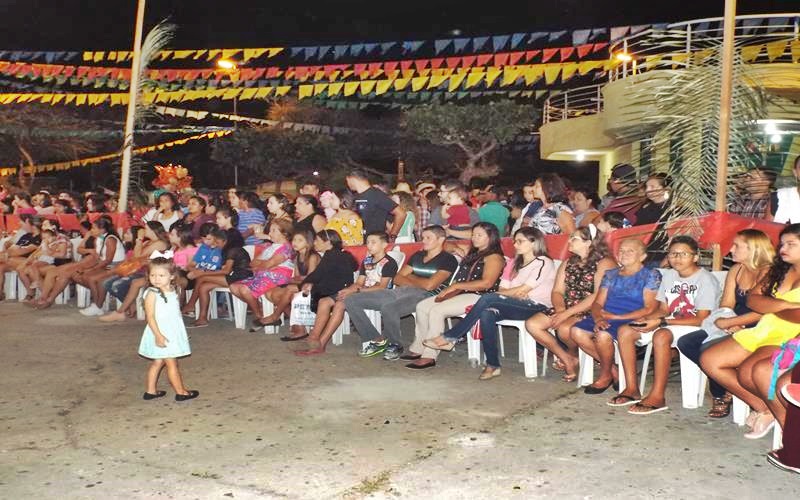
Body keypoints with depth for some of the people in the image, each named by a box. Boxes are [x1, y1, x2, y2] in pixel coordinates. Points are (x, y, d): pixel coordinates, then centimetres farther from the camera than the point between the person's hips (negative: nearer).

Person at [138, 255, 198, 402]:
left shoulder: (172, 291, 6)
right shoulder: (152, 294, -16)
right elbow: (150, 317, -19)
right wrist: (158, 335, -25)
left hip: (173, 332, 7)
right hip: (161, 334, -7)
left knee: (158, 362, 16)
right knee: (171, 363, -1)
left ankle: (150, 390, 26)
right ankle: (181, 392, 8)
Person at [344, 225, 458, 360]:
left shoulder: (448, 260, 1)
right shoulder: (417, 256, 24)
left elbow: (429, 285, -11)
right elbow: (398, 279, 17)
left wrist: (410, 277, 7)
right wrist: (419, 282, -1)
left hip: (423, 296, -8)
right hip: (399, 292, 8)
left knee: (388, 308, -39)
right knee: (351, 301, -5)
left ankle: (396, 345, -12)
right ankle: (376, 339, 1)